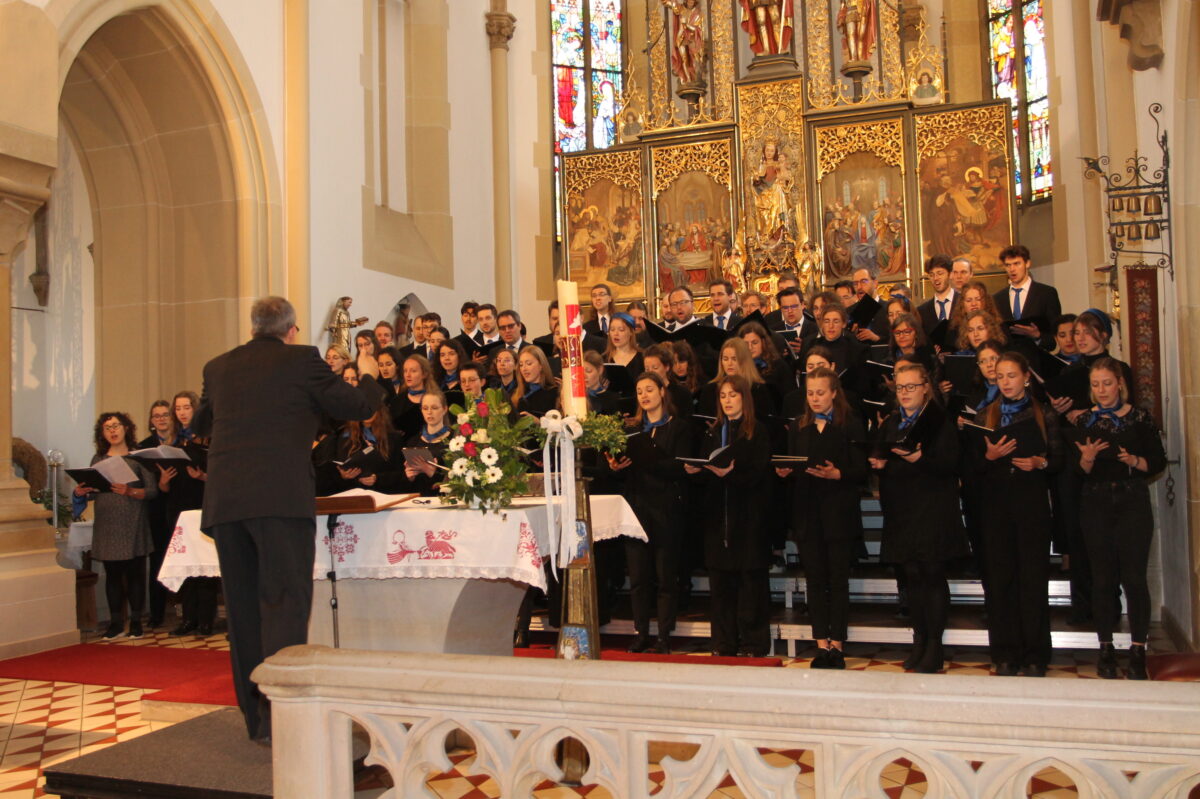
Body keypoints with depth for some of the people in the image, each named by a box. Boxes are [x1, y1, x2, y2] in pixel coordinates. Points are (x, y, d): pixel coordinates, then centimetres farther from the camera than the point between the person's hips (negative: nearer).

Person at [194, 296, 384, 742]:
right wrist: (368, 376, 26)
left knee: (243, 606, 11)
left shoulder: (218, 367, 16)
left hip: (224, 500, 5)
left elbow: (201, 426, 31)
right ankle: (279, 713, -15)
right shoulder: (301, 359, 2)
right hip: (281, 497, -5)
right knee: (285, 603, -5)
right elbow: (357, 407, 6)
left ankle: (256, 716, 18)